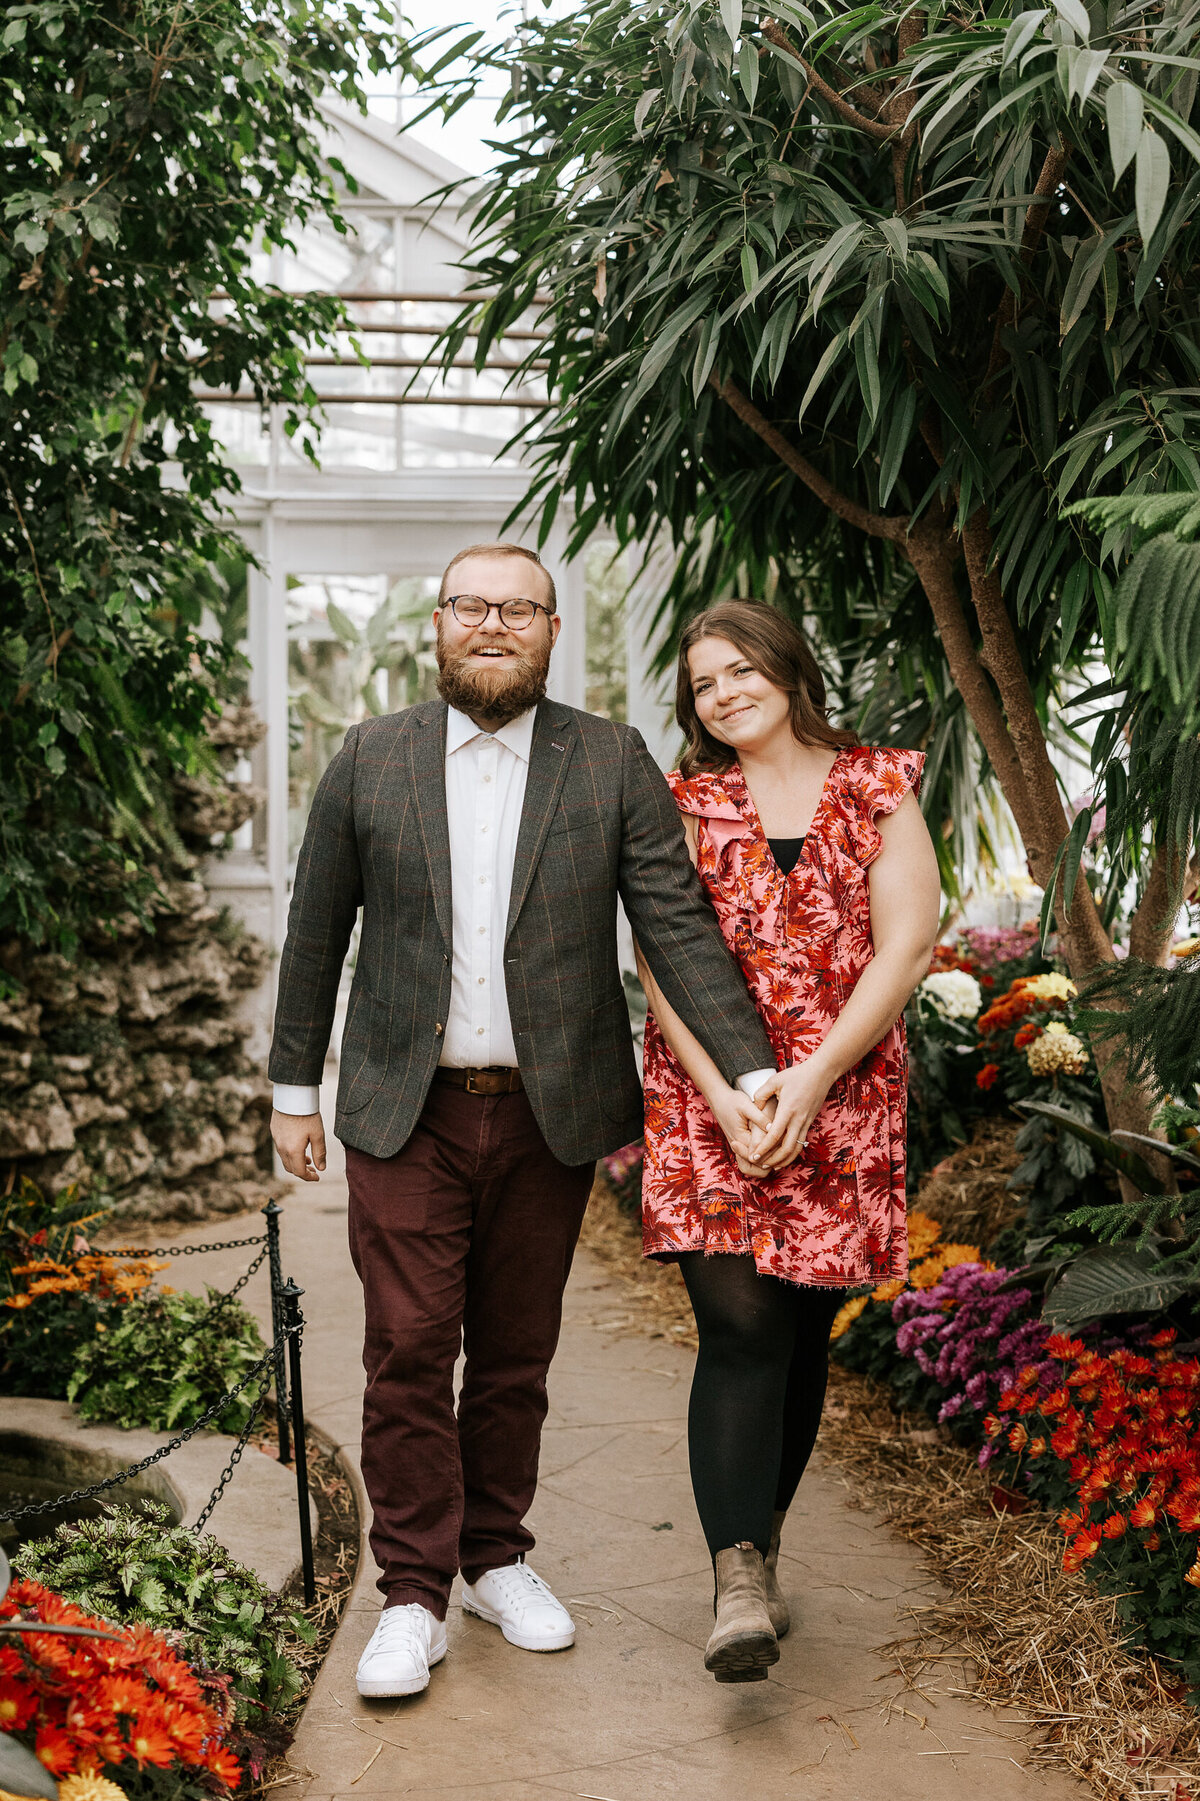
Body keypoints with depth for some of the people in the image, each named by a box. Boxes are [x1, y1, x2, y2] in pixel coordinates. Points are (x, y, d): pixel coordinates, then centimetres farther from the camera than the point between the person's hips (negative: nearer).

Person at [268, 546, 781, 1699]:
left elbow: (678, 928, -4)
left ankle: (497, 1558, 27)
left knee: (516, 1353, 11)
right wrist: (294, 1087, 8)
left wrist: (750, 1071, -13)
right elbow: (315, 933, 8)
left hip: (547, 1115, 1)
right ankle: (413, 1593, 9)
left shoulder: (612, 765, 1)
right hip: (406, 1114, 0)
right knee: (409, 1352, -2)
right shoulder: (370, 760, 3)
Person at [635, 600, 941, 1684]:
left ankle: (758, 1544, 25)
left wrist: (811, 1079, -12)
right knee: (739, 1327, -13)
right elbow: (663, 961, 0)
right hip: (708, 1097, -1)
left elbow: (905, 945, -2)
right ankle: (740, 1588, -16)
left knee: (802, 1334, 7)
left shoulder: (877, 790, 7)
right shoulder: (687, 805, 8)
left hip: (843, 1098, 1)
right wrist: (722, 1095, -13)